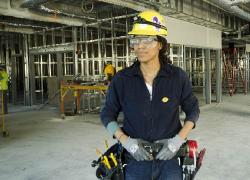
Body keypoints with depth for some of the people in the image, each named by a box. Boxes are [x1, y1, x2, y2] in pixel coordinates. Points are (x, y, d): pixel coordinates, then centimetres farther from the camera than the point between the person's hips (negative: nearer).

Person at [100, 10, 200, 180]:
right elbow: (108, 114, 2)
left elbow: (193, 110, 4)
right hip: (135, 160, 1)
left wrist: (178, 140, -11)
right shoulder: (121, 79, -7)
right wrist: (126, 141, -13)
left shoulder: (178, 76, -8)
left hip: (169, 158, 0)